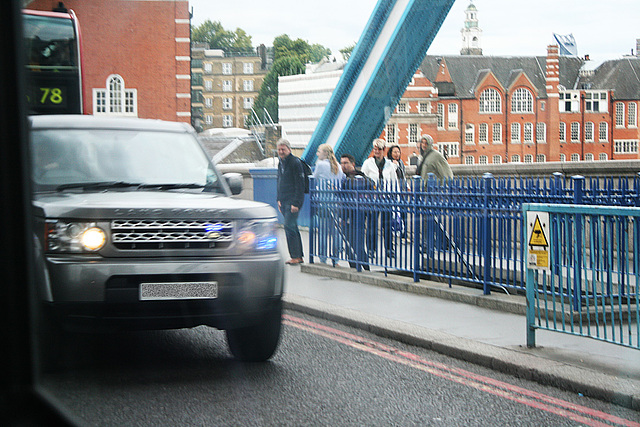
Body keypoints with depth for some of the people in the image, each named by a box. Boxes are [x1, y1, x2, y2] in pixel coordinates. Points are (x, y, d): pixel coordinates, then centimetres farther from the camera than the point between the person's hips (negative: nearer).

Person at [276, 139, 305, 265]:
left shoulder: (295, 163, -12)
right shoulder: (281, 163, 14)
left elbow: (300, 185, -15)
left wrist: (296, 203, -19)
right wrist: (279, 199, 16)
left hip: (293, 201, -9)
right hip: (284, 201, 9)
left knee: (289, 226, -14)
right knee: (292, 227, 10)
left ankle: (295, 257, -9)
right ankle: (299, 256, 15)